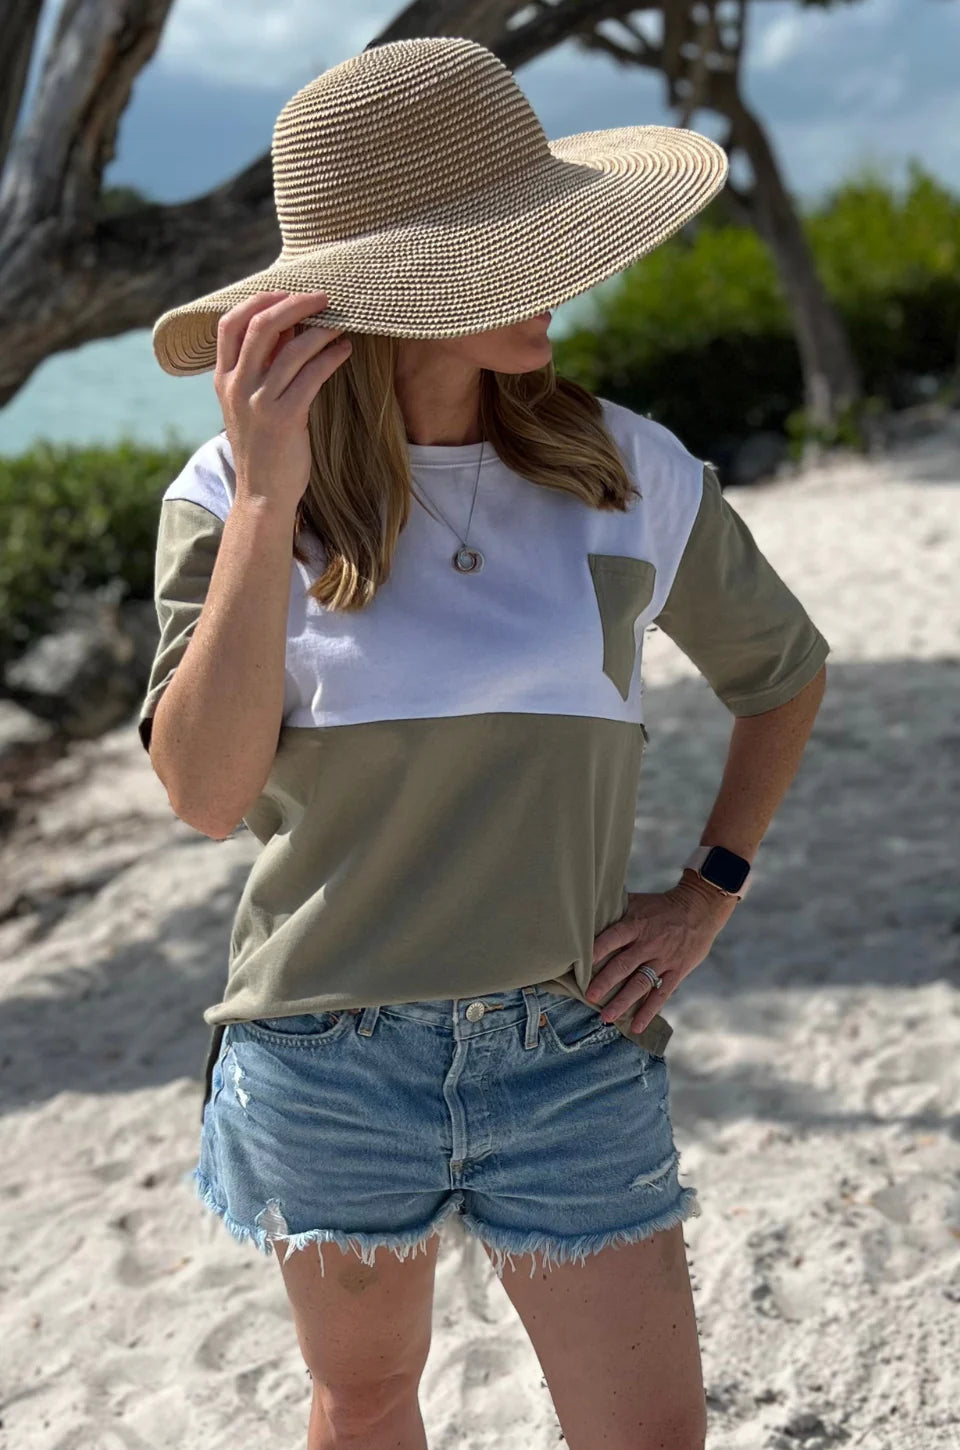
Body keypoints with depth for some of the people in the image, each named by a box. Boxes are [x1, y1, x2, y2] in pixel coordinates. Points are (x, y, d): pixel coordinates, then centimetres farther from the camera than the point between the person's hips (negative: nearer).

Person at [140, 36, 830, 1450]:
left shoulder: (629, 474, -5)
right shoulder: (233, 496, -8)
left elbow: (786, 670, 12)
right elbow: (207, 791, -20)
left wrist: (708, 894, 2)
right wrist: (268, 497, -25)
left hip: (573, 1054, 1)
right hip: (327, 1054, 0)